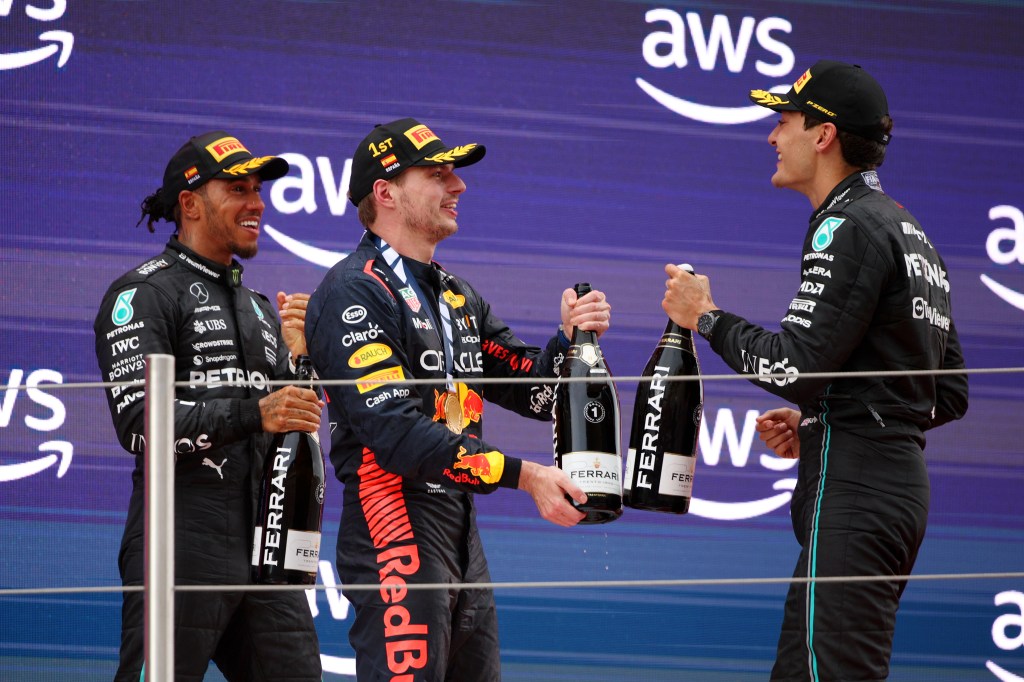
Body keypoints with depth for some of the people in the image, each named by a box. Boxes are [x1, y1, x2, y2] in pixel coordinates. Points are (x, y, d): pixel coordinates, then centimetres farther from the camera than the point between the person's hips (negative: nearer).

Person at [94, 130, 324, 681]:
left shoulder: (258, 307, 25)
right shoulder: (144, 294, -1)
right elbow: (140, 423, -14)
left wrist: (296, 355, 4)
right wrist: (253, 415, -24)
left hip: (266, 547, 7)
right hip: (184, 548, -7)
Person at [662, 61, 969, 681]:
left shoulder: (850, 228, -11)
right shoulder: (910, 231, 21)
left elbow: (795, 368, -19)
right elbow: (951, 395, 22)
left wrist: (707, 318, -4)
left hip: (851, 494, -10)